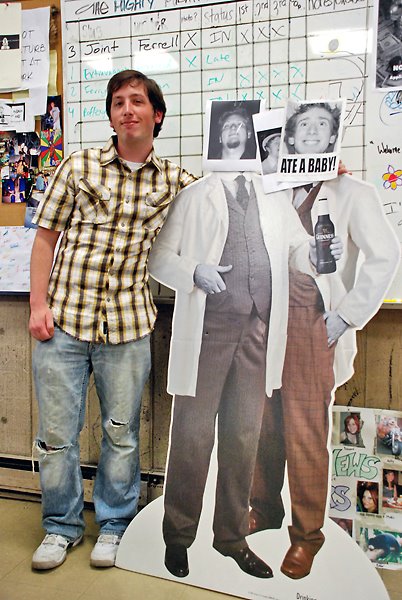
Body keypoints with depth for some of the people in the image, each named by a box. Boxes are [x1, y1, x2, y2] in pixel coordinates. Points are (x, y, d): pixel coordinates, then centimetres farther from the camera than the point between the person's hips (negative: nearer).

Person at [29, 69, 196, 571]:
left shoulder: (174, 182, 7)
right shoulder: (79, 167, 5)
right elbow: (46, 236, 6)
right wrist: (39, 304, -3)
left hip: (128, 327, 0)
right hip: (64, 321, 0)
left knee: (121, 433, 10)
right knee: (56, 433, 8)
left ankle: (114, 525, 32)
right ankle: (62, 526, 31)